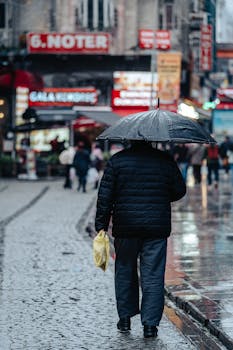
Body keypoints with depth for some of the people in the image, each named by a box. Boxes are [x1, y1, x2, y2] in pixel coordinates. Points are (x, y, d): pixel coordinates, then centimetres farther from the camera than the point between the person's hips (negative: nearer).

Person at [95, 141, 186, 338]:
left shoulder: (117, 160, -1)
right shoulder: (165, 160, 1)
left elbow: (105, 197, -3)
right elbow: (180, 190, 8)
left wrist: (101, 227, 0)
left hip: (125, 227, 0)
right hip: (157, 227, 0)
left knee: (125, 271, 16)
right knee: (153, 275, 2)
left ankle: (125, 317, 21)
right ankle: (150, 324, -2)